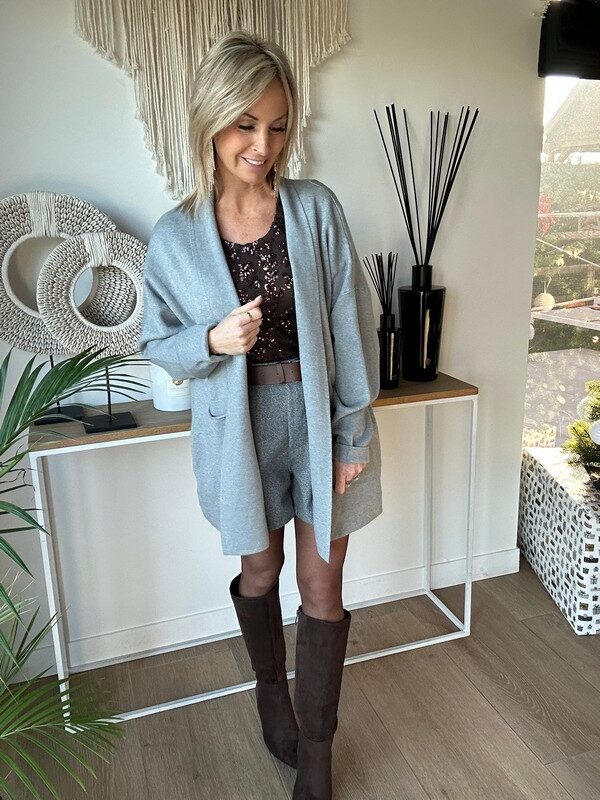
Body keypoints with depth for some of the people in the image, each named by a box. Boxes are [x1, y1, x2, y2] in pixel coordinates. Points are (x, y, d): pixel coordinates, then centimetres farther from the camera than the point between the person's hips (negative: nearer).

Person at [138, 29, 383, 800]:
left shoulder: (316, 208, -6)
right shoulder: (175, 234, -5)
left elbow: (350, 324, -6)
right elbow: (156, 344, 2)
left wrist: (355, 432, -7)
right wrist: (212, 341, -19)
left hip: (319, 418, 0)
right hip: (240, 426, 1)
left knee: (322, 588, 8)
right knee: (259, 572, 19)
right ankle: (271, 692, 49)